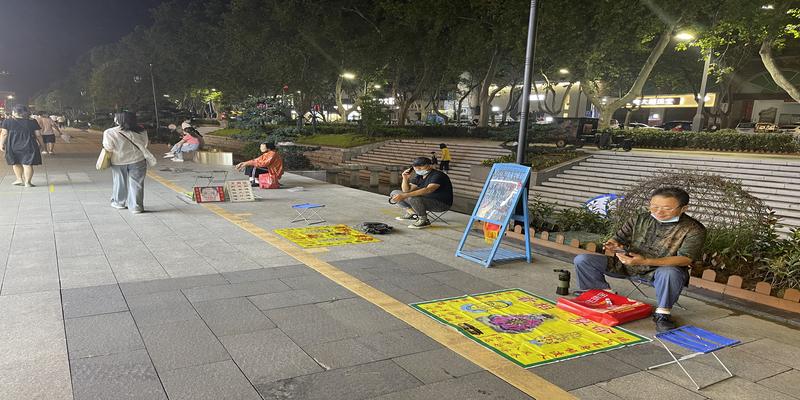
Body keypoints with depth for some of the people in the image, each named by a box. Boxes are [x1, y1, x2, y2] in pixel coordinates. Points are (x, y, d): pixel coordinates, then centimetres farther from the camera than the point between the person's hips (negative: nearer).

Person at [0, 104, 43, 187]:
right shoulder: (32, 122, -1)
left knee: (15, 163, 19)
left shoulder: (7, 122, -2)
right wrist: (40, 144, 12)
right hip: (29, 146, -1)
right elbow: (38, 135, 1)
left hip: (13, 146, 1)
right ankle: (27, 182, -2)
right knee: (27, 164, 1)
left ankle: (20, 179, 23)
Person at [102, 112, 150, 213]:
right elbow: (145, 145, -2)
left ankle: (119, 203, 33)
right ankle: (136, 206, 5)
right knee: (136, 184, 5)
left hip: (118, 162, 0)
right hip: (137, 161, 0)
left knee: (120, 183, 17)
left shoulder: (110, 133, -15)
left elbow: (108, 148, -11)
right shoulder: (141, 132, -10)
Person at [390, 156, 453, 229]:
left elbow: (428, 190, -37)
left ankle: (424, 221, -17)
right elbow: (406, 190, 9)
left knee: (412, 198, -36)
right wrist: (405, 179, -11)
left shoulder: (438, 175, -21)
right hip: (426, 201, 9)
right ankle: (412, 213, 2)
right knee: (395, 193, 6)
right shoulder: (419, 176, 5)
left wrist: (404, 196, -42)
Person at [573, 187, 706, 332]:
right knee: (582, 260, -12)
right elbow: (619, 238, 8)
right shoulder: (639, 220, 0)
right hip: (626, 265, 4)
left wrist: (644, 261, -33)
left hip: (661, 270, -3)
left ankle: (662, 313, -20)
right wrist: (614, 245, -22)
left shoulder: (694, 229, -11)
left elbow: (685, 259, -20)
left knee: (670, 273, -43)